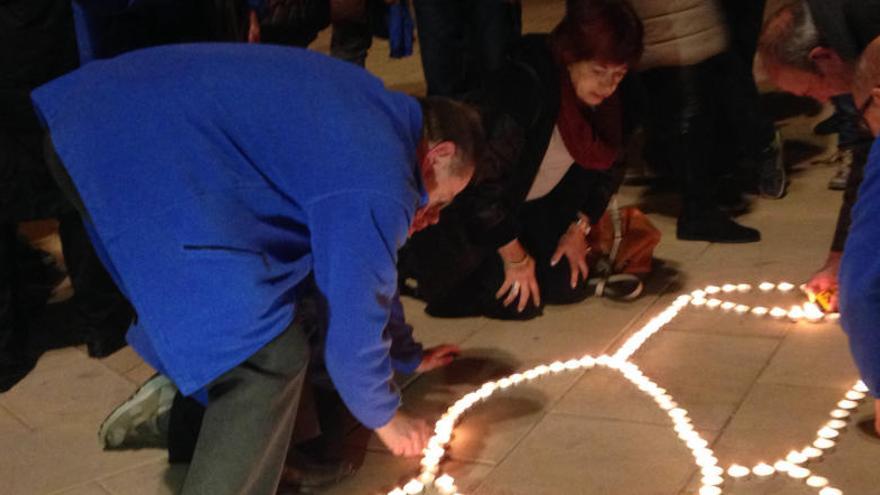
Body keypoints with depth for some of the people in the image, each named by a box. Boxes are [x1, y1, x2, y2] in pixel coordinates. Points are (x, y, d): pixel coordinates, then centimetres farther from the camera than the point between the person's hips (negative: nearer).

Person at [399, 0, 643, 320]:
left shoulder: (600, 96, -8)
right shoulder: (523, 86, -33)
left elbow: (607, 166, 9)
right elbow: (485, 179, -33)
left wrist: (579, 227, 1)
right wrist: (514, 255, -22)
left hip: (529, 208, 7)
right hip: (464, 207, -7)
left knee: (570, 285, -2)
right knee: (517, 300, -13)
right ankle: (414, 268, 7)